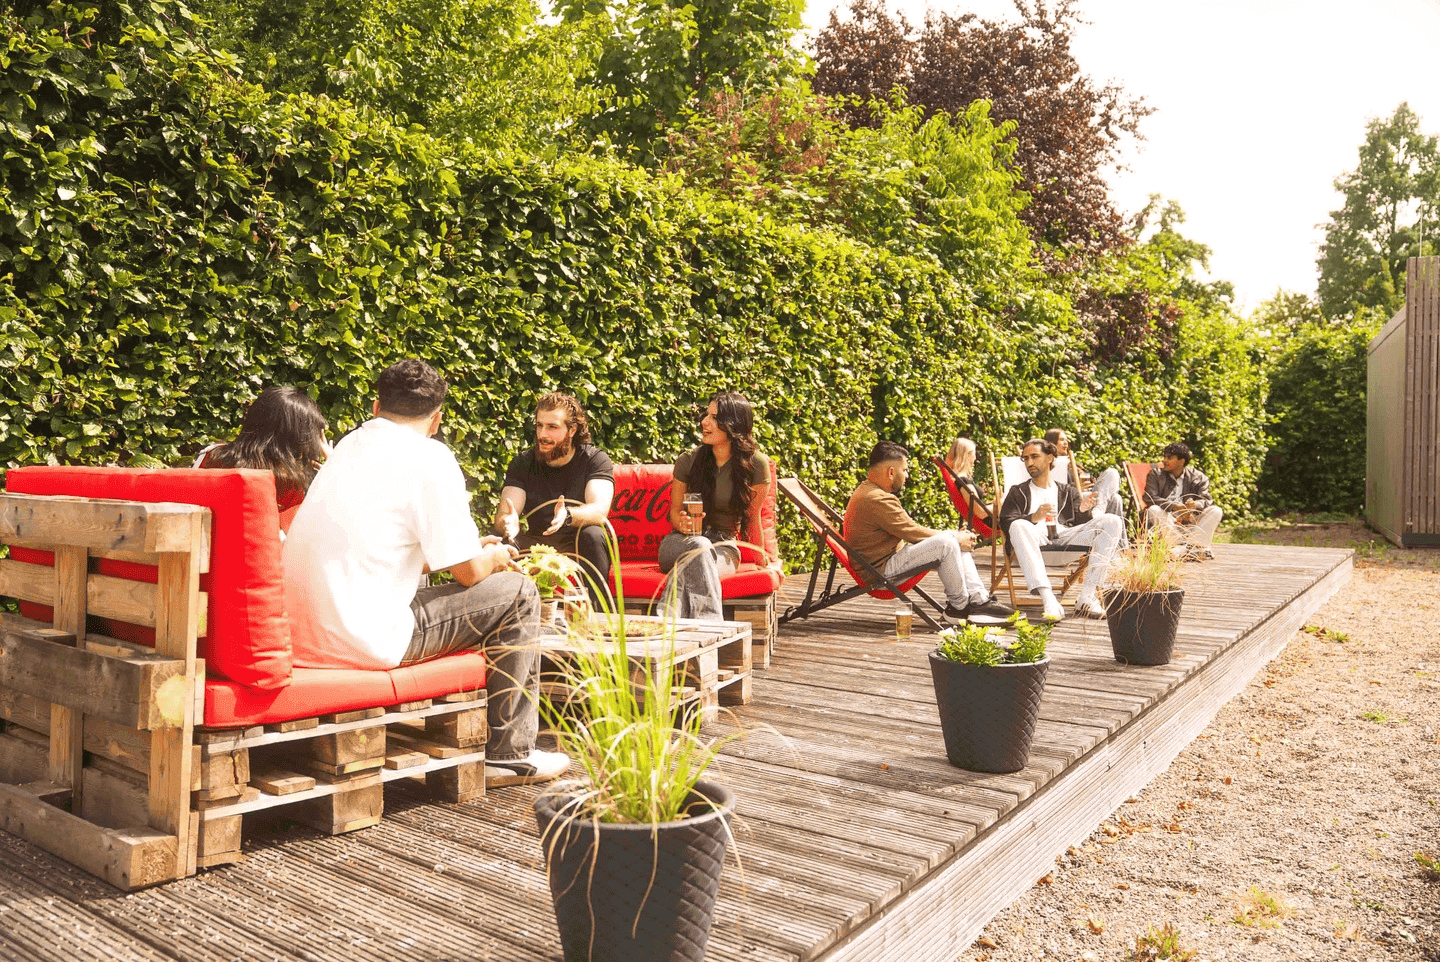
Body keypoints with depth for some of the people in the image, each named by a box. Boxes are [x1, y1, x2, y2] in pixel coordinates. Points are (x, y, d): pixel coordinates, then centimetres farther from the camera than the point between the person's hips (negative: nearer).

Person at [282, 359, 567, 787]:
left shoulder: (349, 445, 17)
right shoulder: (430, 458, -8)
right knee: (518, 594, 4)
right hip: (360, 641, -8)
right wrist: (494, 558, 17)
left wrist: (477, 551, 33)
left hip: (296, 635, 9)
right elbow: (468, 572, -7)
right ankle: (508, 753, 13)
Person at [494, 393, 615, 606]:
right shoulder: (522, 464, 3)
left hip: (578, 547, -2)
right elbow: (503, 514, -10)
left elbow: (599, 511, -24)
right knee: (506, 543, -28)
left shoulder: (595, 460, -7)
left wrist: (568, 516, -47)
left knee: (592, 535, -35)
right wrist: (508, 522, -37)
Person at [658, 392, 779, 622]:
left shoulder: (756, 465, -7)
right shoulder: (688, 460, -2)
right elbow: (674, 511, 7)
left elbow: (753, 516, 4)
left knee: (693, 564, -38)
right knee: (700, 547, -38)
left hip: (724, 545, -1)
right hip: (681, 542, 1)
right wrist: (682, 523, -16)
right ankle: (710, 624, -47)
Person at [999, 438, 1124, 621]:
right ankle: (1048, 600, -48)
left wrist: (1083, 510, -6)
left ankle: (1087, 597, -27)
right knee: (1019, 527, -38)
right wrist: (1034, 518, -13)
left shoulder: (1067, 490, 32)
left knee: (1112, 522, -20)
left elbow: (1080, 523, 18)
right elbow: (1006, 522, 6)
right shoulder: (1018, 492, 25)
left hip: (1065, 535, 3)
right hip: (1035, 536, -2)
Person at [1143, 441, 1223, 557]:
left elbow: (1206, 501, -3)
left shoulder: (1198, 477, 8)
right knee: (1153, 510, -31)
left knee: (1216, 511, -19)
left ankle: (1194, 545, -34)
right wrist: (1175, 507, -24)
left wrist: (1195, 505, -29)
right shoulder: (1156, 474, 6)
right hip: (1167, 521, -1)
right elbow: (1150, 498, -9)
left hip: (1190, 521, 1)